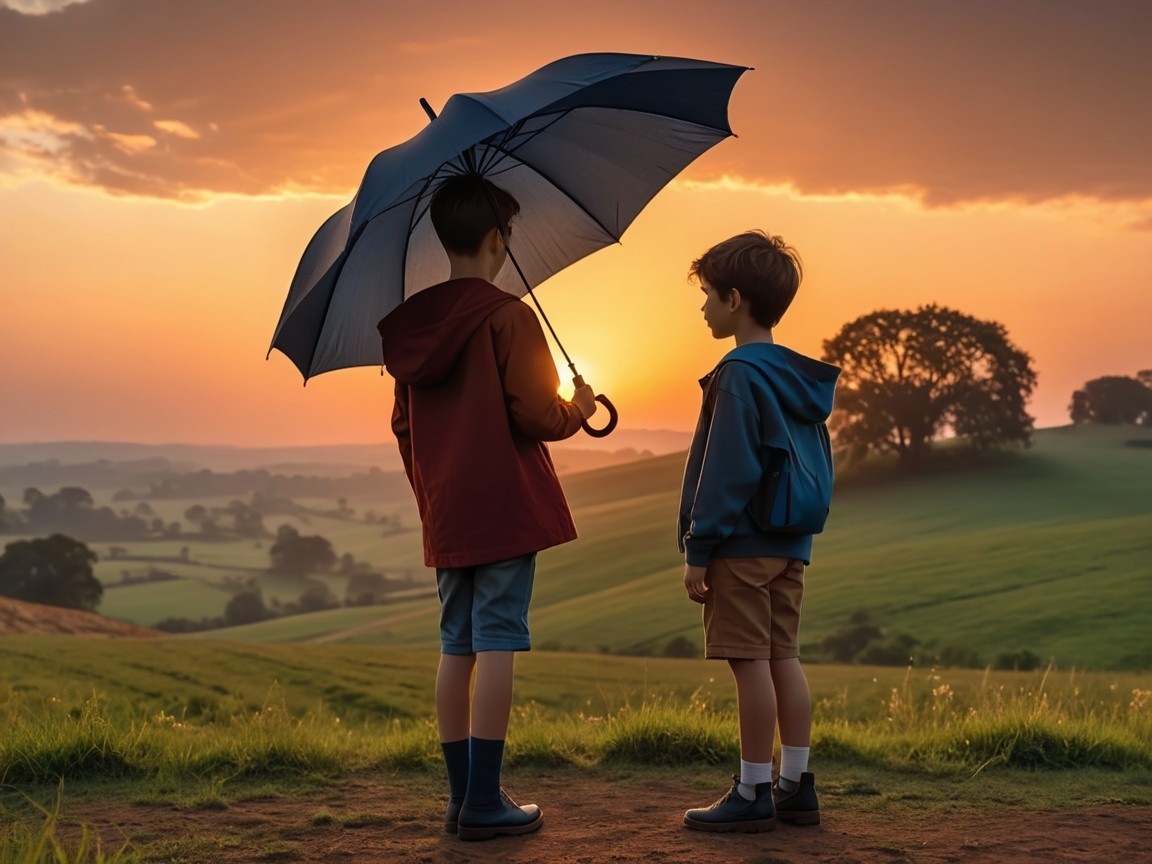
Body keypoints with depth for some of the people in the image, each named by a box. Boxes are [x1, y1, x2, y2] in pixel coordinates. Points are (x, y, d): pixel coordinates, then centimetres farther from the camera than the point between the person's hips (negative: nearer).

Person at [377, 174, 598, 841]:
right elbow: (538, 415, -15)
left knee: (457, 647, 11)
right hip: (506, 509, -6)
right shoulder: (509, 316, -11)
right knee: (497, 645, -4)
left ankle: (462, 795, 16)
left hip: (446, 516, 6)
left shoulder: (412, 324, 10)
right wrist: (578, 410, 6)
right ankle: (484, 800, -2)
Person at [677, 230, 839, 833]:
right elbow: (814, 466, 17)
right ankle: (796, 787, 17)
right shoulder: (798, 377, 14)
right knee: (784, 658, 11)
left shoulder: (738, 375, -13)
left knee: (750, 663, -4)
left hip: (743, 544, -9)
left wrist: (698, 550, -13)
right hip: (790, 541, 9)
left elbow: (726, 472, -17)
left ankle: (753, 794, 2)